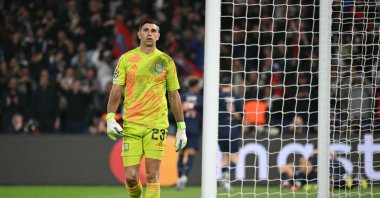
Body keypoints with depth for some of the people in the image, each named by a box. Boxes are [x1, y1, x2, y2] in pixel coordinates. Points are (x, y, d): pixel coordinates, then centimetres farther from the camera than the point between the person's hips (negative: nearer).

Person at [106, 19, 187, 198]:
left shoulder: (166, 61, 6)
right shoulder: (126, 59, 5)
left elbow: (174, 95, 10)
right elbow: (116, 91, 4)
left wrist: (181, 127, 7)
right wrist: (110, 118, -9)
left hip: (157, 125, 0)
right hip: (131, 124, 0)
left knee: (152, 175, -7)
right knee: (131, 177, -4)